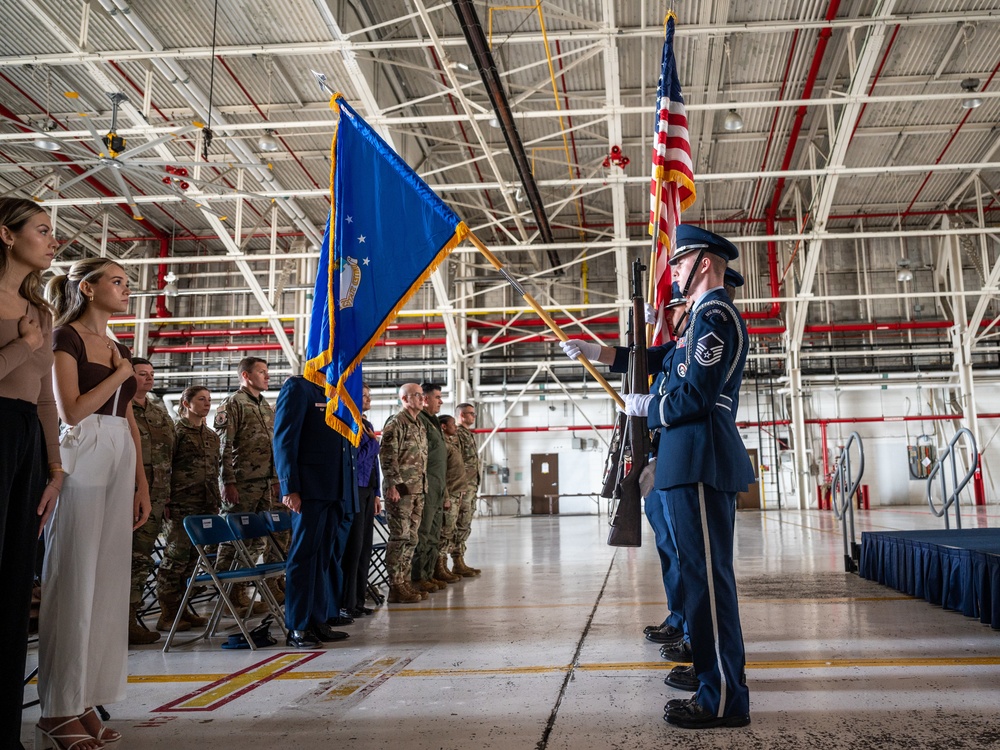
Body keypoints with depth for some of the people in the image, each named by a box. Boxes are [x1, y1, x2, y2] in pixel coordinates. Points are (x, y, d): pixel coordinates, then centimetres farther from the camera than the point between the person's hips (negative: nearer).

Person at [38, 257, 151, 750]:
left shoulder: (118, 348, 19)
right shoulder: (65, 338, -2)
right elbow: (71, 410, -13)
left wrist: (142, 485, 13)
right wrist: (120, 374, -4)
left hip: (120, 466, 7)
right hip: (82, 461, -7)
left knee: (107, 579, 5)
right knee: (73, 580, -5)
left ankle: (86, 700, 13)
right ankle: (58, 709, 4)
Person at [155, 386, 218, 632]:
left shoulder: (211, 435, 17)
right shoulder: (176, 431, -3)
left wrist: (215, 504, 16)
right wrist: (166, 504, -12)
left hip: (205, 506, 7)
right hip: (181, 506, -6)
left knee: (192, 557, 8)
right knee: (176, 556, -5)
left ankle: (181, 607, 17)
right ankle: (167, 613, 3)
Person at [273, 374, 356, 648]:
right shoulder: (297, 387, -5)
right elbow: (284, 440, -11)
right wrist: (290, 488, -17)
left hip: (336, 490, 7)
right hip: (310, 489, -7)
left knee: (325, 557, 11)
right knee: (304, 555, -2)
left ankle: (319, 621, 19)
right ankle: (297, 628, 6)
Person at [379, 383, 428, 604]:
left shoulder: (419, 424, 18)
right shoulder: (396, 423, -9)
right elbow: (387, 456, -15)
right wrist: (393, 485, -19)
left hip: (418, 490, 9)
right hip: (401, 490, -9)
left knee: (411, 538, 12)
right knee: (400, 538, -6)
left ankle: (405, 583, 19)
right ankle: (396, 588, -1)